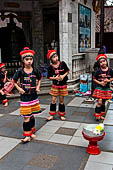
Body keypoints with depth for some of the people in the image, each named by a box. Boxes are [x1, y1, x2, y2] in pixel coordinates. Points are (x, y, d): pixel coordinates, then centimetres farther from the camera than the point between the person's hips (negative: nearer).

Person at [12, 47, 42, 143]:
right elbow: (14, 81, 6)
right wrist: (19, 88, -5)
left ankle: (31, 132, 27)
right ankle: (27, 136, 6)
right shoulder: (20, 71, -7)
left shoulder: (35, 71, -1)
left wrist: (38, 86, 7)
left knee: (32, 116, 11)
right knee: (27, 117, -3)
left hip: (34, 96, 3)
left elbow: (40, 78, 19)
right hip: (25, 97, -2)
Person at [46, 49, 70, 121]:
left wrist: (63, 76, -12)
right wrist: (55, 78, -17)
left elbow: (67, 71, 4)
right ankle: (52, 115, 16)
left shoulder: (62, 63, -8)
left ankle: (62, 115, 23)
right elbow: (49, 77, -1)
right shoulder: (50, 67, -8)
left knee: (61, 100, 9)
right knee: (53, 100, 3)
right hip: (55, 85, 0)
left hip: (63, 85, 0)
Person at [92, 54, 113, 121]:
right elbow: (94, 79, -1)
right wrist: (99, 82, -14)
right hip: (99, 88, -3)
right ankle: (97, 115, 3)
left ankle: (101, 115, 26)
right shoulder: (98, 71, -10)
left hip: (107, 88, 3)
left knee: (103, 102, 13)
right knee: (100, 102, -10)